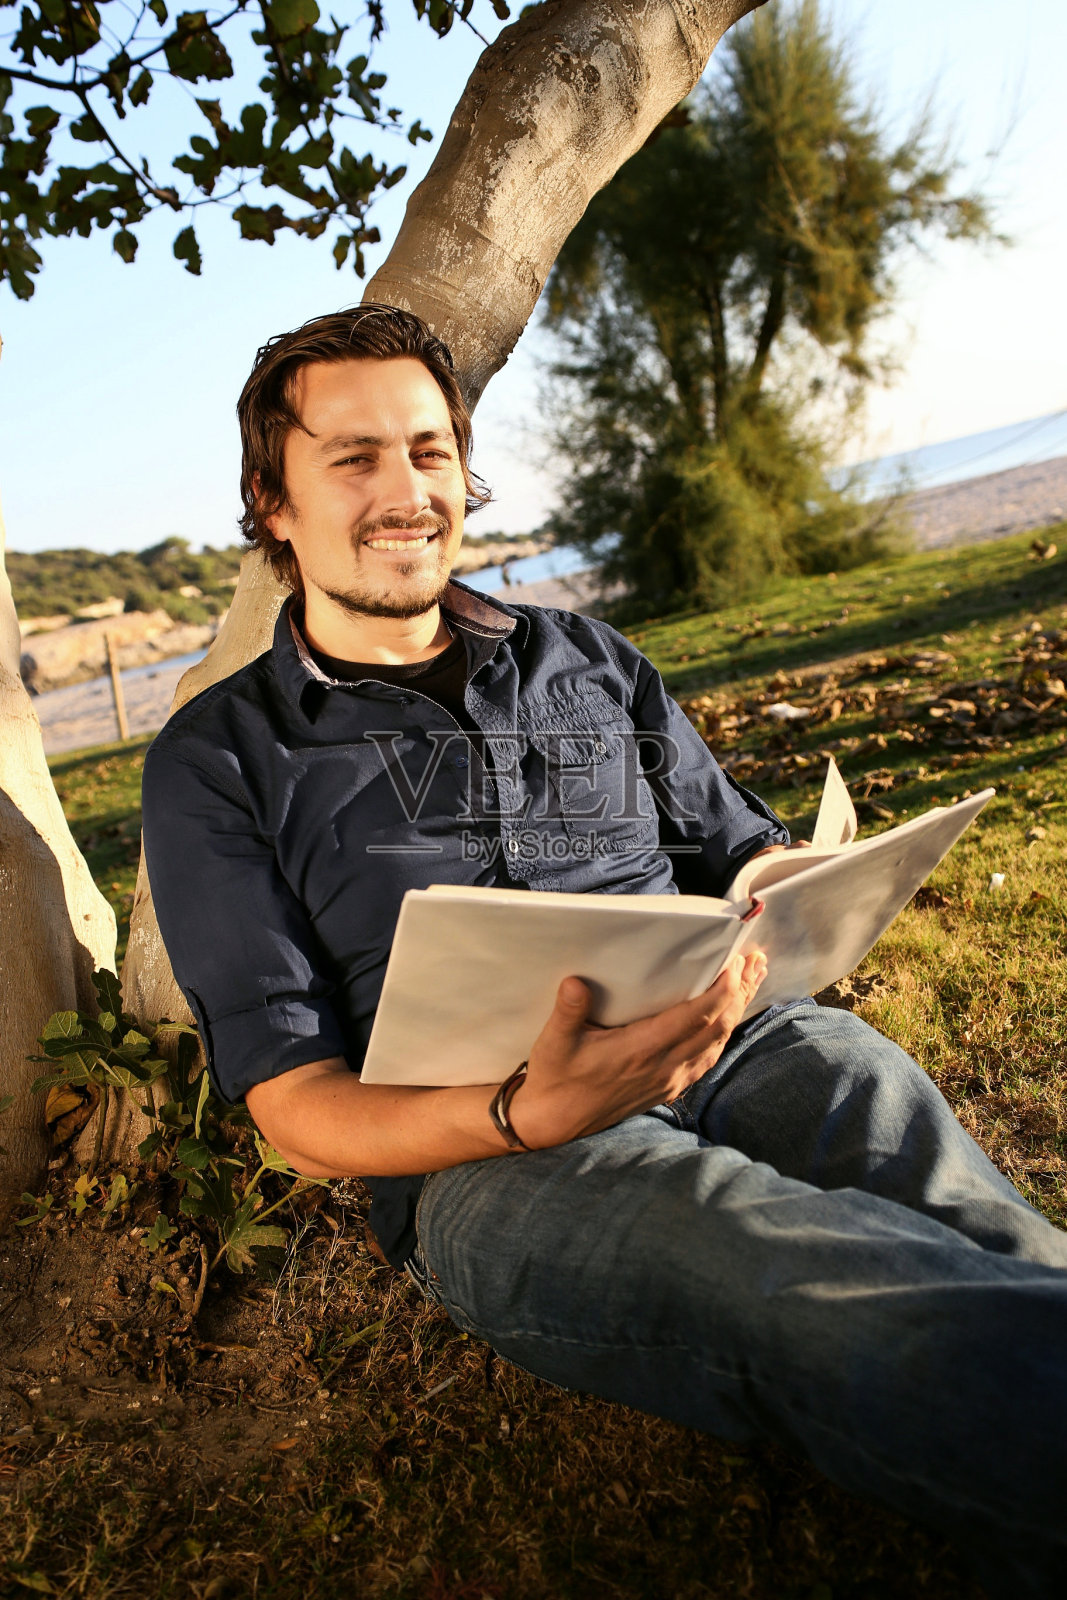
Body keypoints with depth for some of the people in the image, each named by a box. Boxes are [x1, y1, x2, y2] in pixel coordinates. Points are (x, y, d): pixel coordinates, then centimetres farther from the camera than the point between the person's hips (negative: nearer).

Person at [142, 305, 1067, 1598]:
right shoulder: (217, 762, 9)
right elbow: (298, 1105, 1)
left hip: (733, 1051, 4)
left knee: (863, 1077, -32)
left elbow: (747, 852, 22)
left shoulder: (589, 662, 20)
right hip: (479, 1157, -3)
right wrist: (528, 1113, -20)